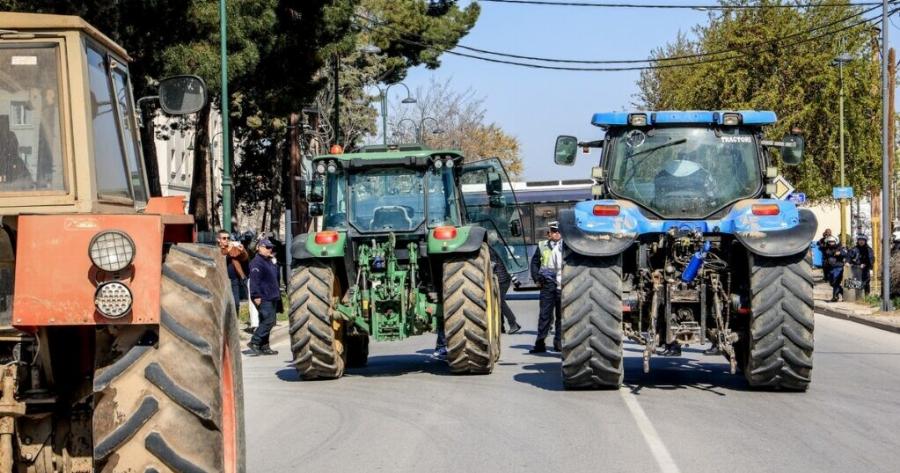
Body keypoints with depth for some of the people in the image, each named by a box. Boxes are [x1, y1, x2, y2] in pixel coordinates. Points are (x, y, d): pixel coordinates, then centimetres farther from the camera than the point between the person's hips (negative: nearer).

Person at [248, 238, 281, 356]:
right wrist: (256, 296, -24)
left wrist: (277, 293, 25)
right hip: (263, 298, -10)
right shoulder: (256, 262, -12)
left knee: (265, 322, 10)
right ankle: (254, 342, -12)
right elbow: (254, 280, -19)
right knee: (269, 320, -16)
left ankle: (264, 346, 13)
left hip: (271, 297, 10)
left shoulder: (269, 261, 20)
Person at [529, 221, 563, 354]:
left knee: (561, 315, 6)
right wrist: (537, 277, 6)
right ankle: (540, 343, -3)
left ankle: (558, 342, 14)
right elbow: (534, 262, 16)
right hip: (547, 284, 0)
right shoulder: (542, 246, 8)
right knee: (545, 314, -2)